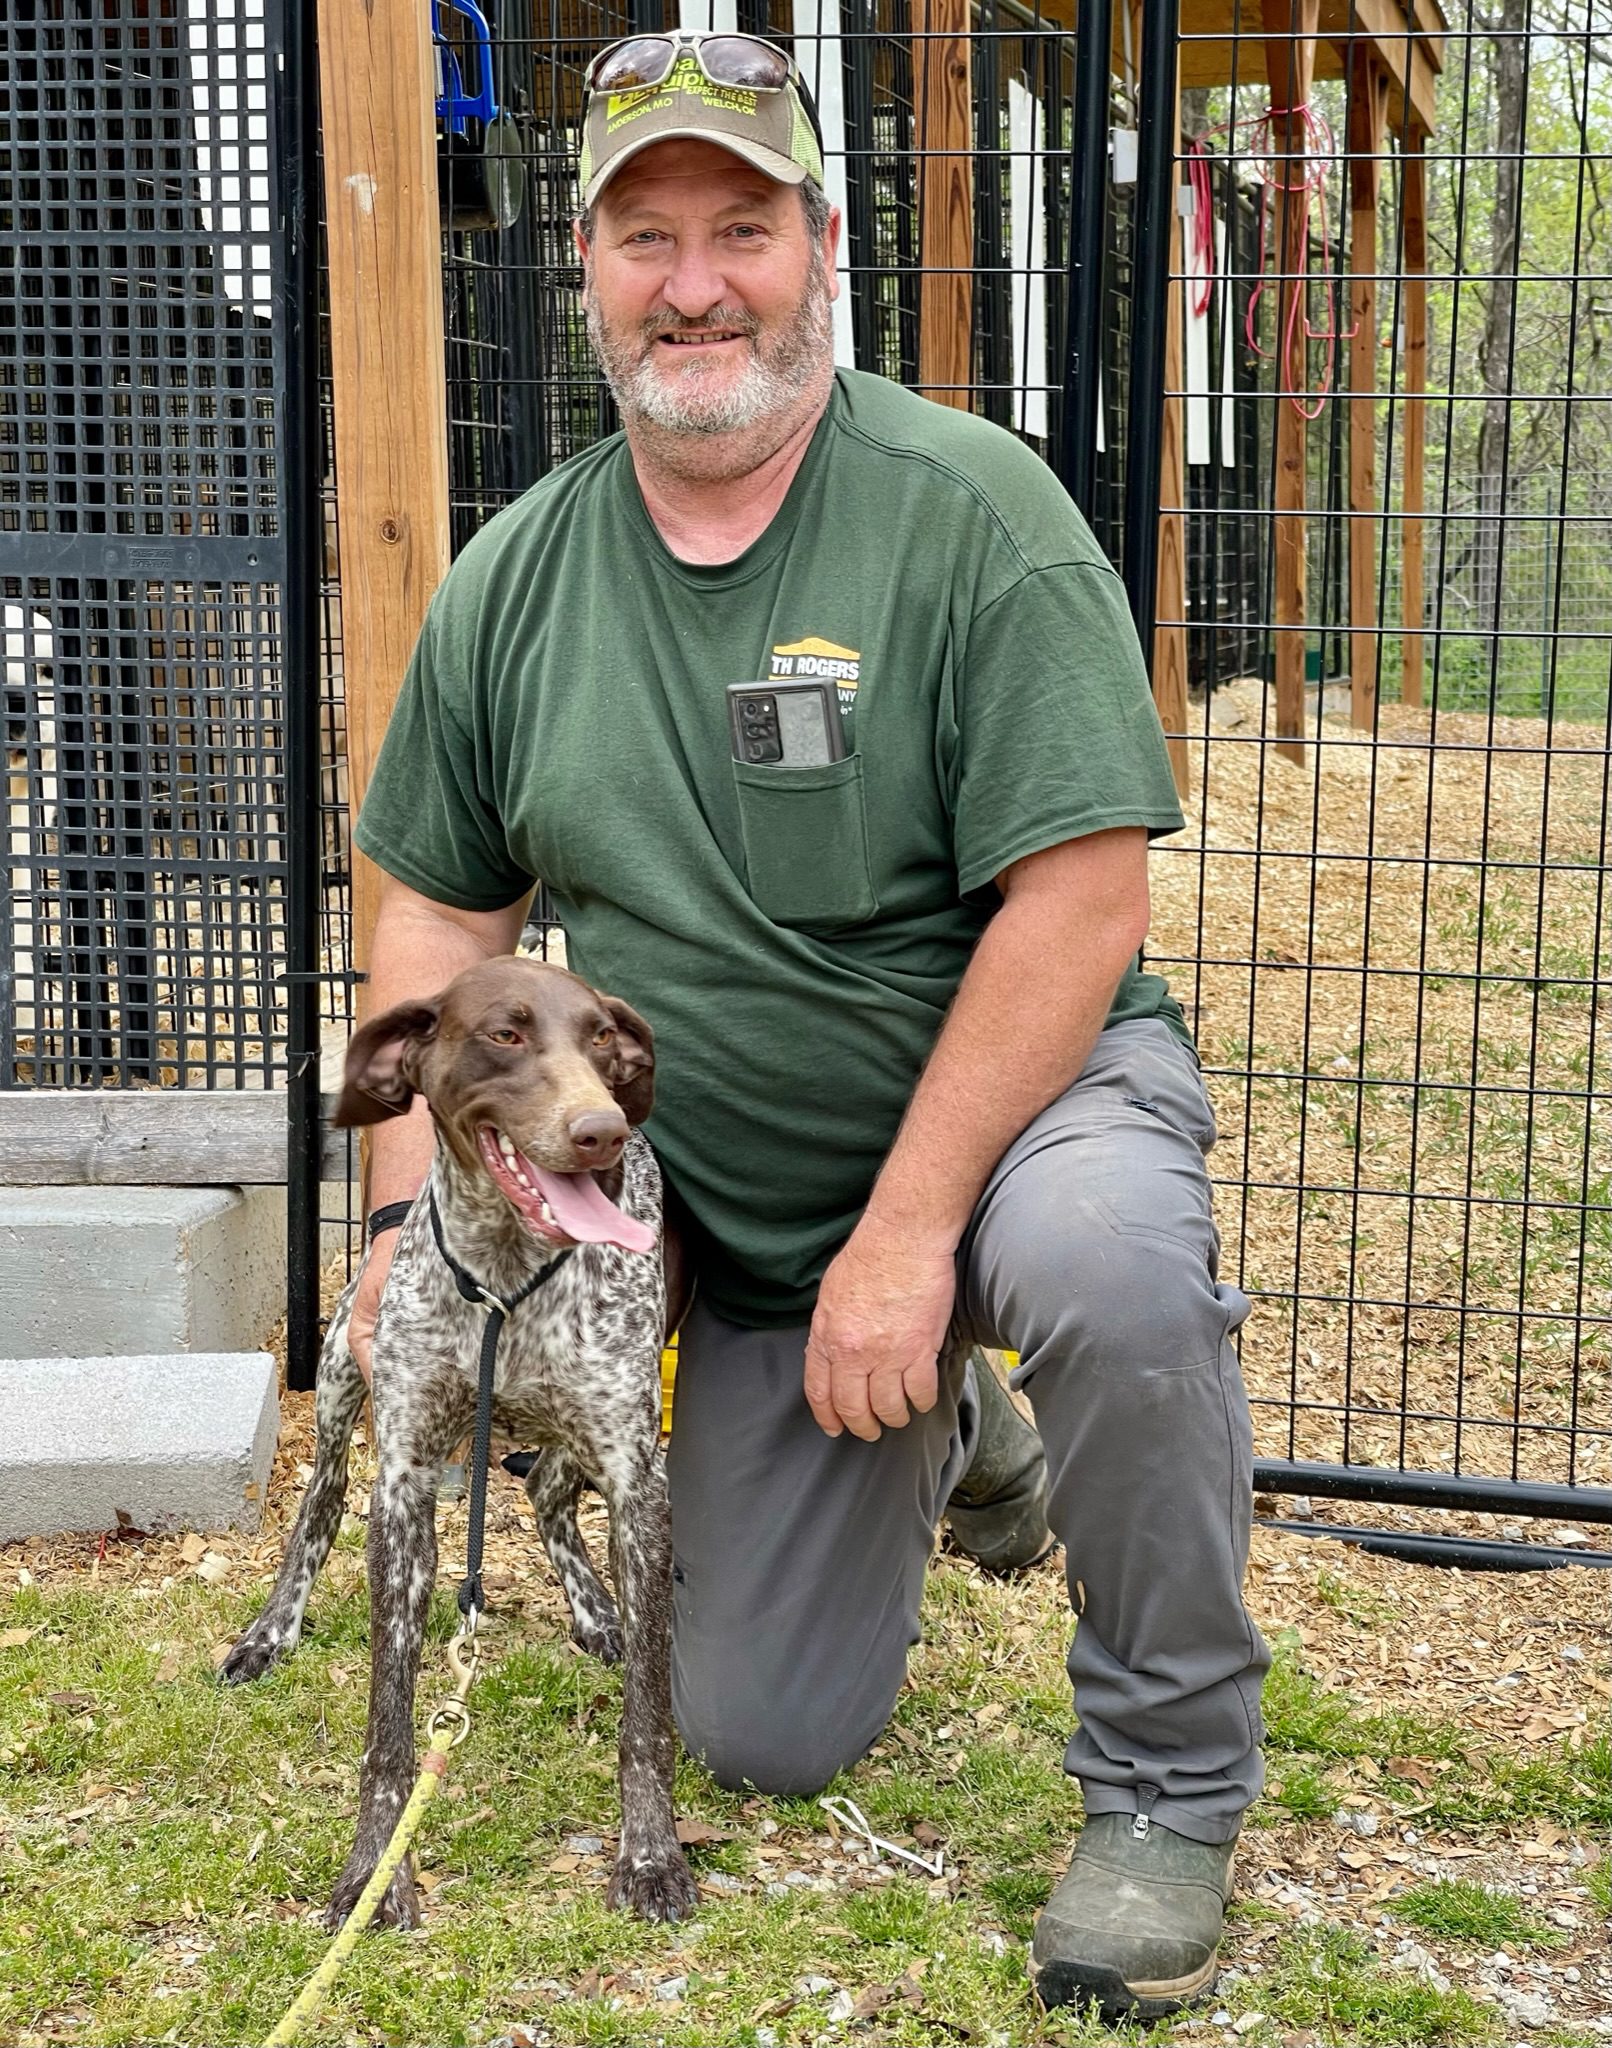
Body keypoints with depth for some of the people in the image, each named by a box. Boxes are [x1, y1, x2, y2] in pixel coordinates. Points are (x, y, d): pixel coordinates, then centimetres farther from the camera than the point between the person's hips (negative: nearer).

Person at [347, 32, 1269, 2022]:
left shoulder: (970, 511, -16)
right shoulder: (512, 581, 0)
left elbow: (1079, 899, -22)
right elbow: (438, 907, 9)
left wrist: (907, 1228, -26)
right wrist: (413, 1206, -4)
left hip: (1016, 1091, -4)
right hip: (728, 1216, 5)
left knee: (1112, 1260, -41)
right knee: (763, 1738, 7)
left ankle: (1166, 1789, -16)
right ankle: (935, 1436, 39)